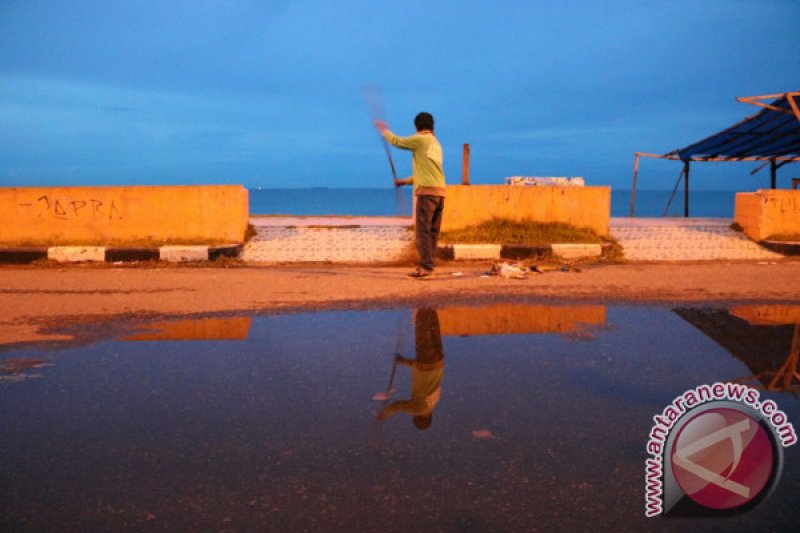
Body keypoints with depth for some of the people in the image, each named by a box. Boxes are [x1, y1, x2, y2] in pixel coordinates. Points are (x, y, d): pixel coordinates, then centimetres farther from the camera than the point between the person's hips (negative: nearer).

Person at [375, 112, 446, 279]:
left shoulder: (420, 139, -2)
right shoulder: (436, 143, 22)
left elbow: (395, 141, 7)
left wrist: (384, 129, 25)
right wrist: (406, 181, 32)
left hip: (427, 191, -8)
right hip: (440, 191, 8)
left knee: (423, 231, -8)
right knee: (432, 232, 8)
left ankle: (426, 268, -13)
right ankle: (428, 266, 11)